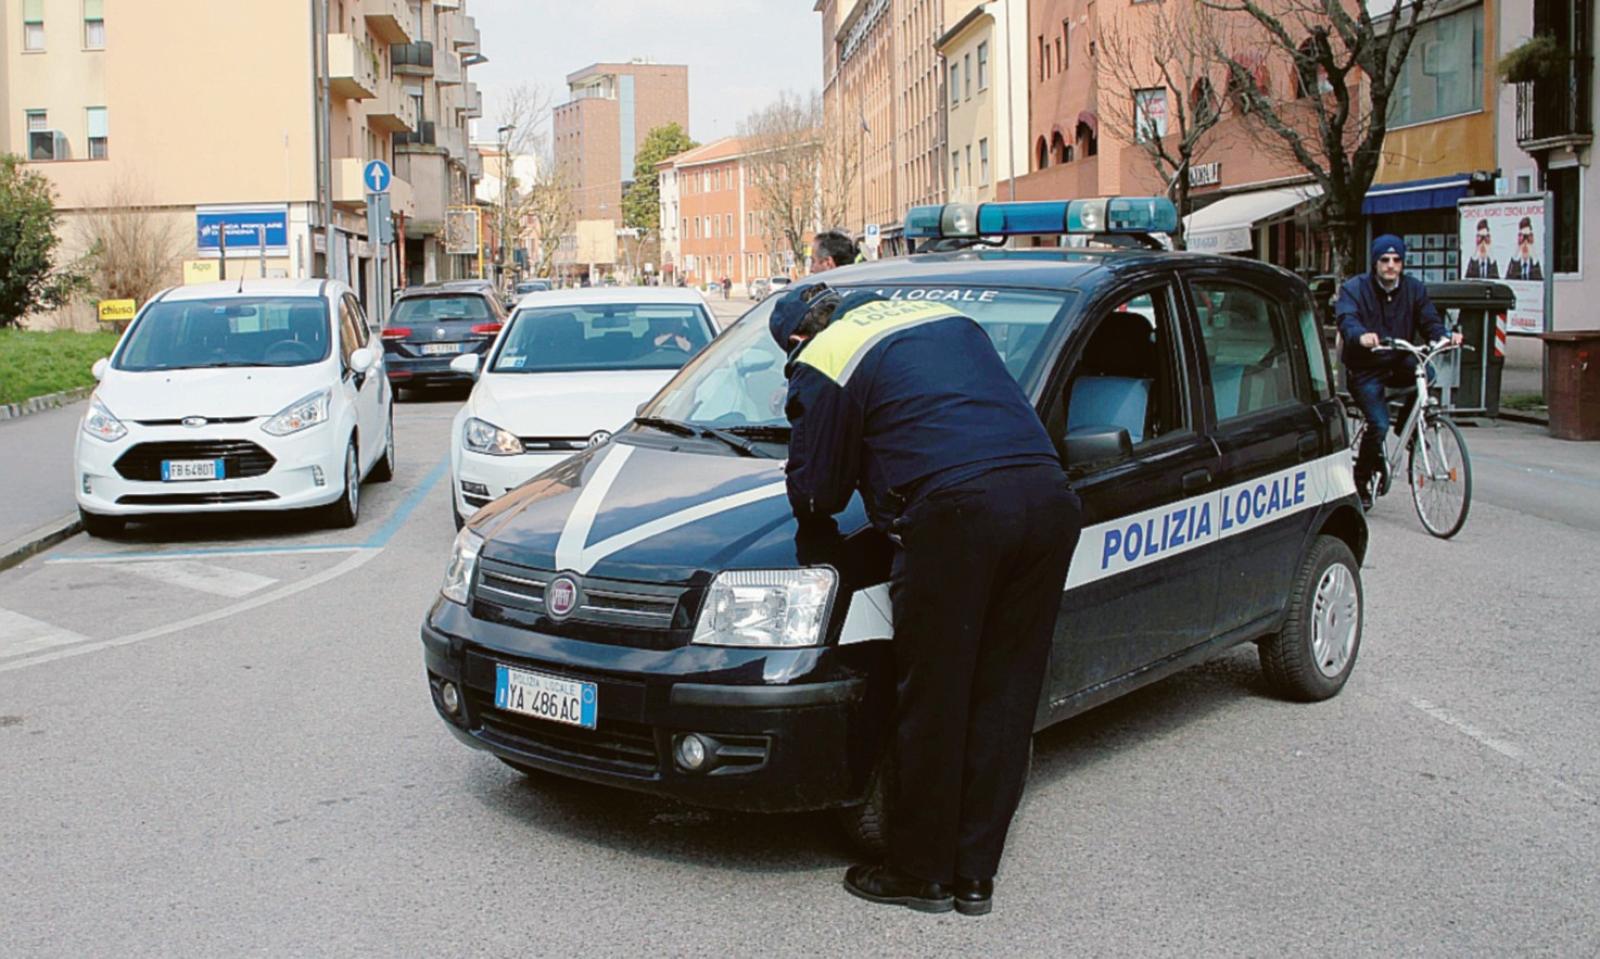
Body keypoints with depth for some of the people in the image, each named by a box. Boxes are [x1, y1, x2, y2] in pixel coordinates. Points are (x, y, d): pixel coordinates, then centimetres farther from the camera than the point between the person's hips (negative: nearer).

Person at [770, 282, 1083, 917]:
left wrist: (816, 512, 31)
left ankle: (923, 874, 19)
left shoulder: (824, 361, 7)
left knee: (933, 702, 7)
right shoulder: (946, 317, 28)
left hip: (959, 509, -7)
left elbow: (815, 491, 9)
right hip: (1049, 499, 7)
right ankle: (975, 875, 23)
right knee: (1004, 699, 13)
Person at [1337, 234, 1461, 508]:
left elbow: (1429, 321, -4)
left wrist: (1444, 336, -28)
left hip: (1398, 364, 3)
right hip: (1365, 371, -3)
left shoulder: (1414, 288, 5)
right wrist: (1361, 336, -49)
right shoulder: (1354, 288, -7)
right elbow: (1346, 320, -25)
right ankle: (1361, 480, 3)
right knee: (1379, 424, -21)